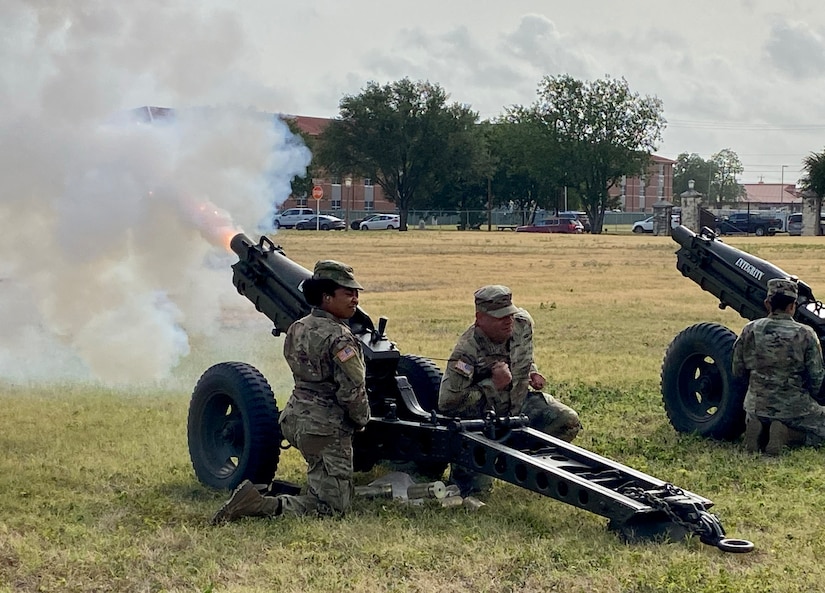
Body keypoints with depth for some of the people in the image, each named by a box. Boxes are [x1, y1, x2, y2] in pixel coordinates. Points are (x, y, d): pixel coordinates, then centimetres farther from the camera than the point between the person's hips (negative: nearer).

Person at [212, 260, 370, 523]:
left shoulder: (297, 329, 8)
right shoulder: (339, 339, -18)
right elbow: (352, 390, -19)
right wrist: (361, 420, 1)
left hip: (294, 419, 9)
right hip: (326, 427, -9)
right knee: (330, 506, -4)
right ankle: (261, 505, -19)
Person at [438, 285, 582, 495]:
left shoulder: (523, 323, -9)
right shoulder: (467, 351, -30)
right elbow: (447, 401, -33)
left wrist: (532, 372, 0)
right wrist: (493, 384, -33)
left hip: (520, 401, 6)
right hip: (482, 418, -6)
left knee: (568, 421, -13)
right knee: (475, 487, -16)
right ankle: (460, 469, 21)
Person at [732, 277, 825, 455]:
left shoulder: (750, 331, -3)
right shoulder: (805, 335, -11)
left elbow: (738, 371, 3)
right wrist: (810, 395, 16)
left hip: (757, 406, 4)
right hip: (795, 409, -4)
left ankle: (760, 431, 0)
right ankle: (786, 434, -8)